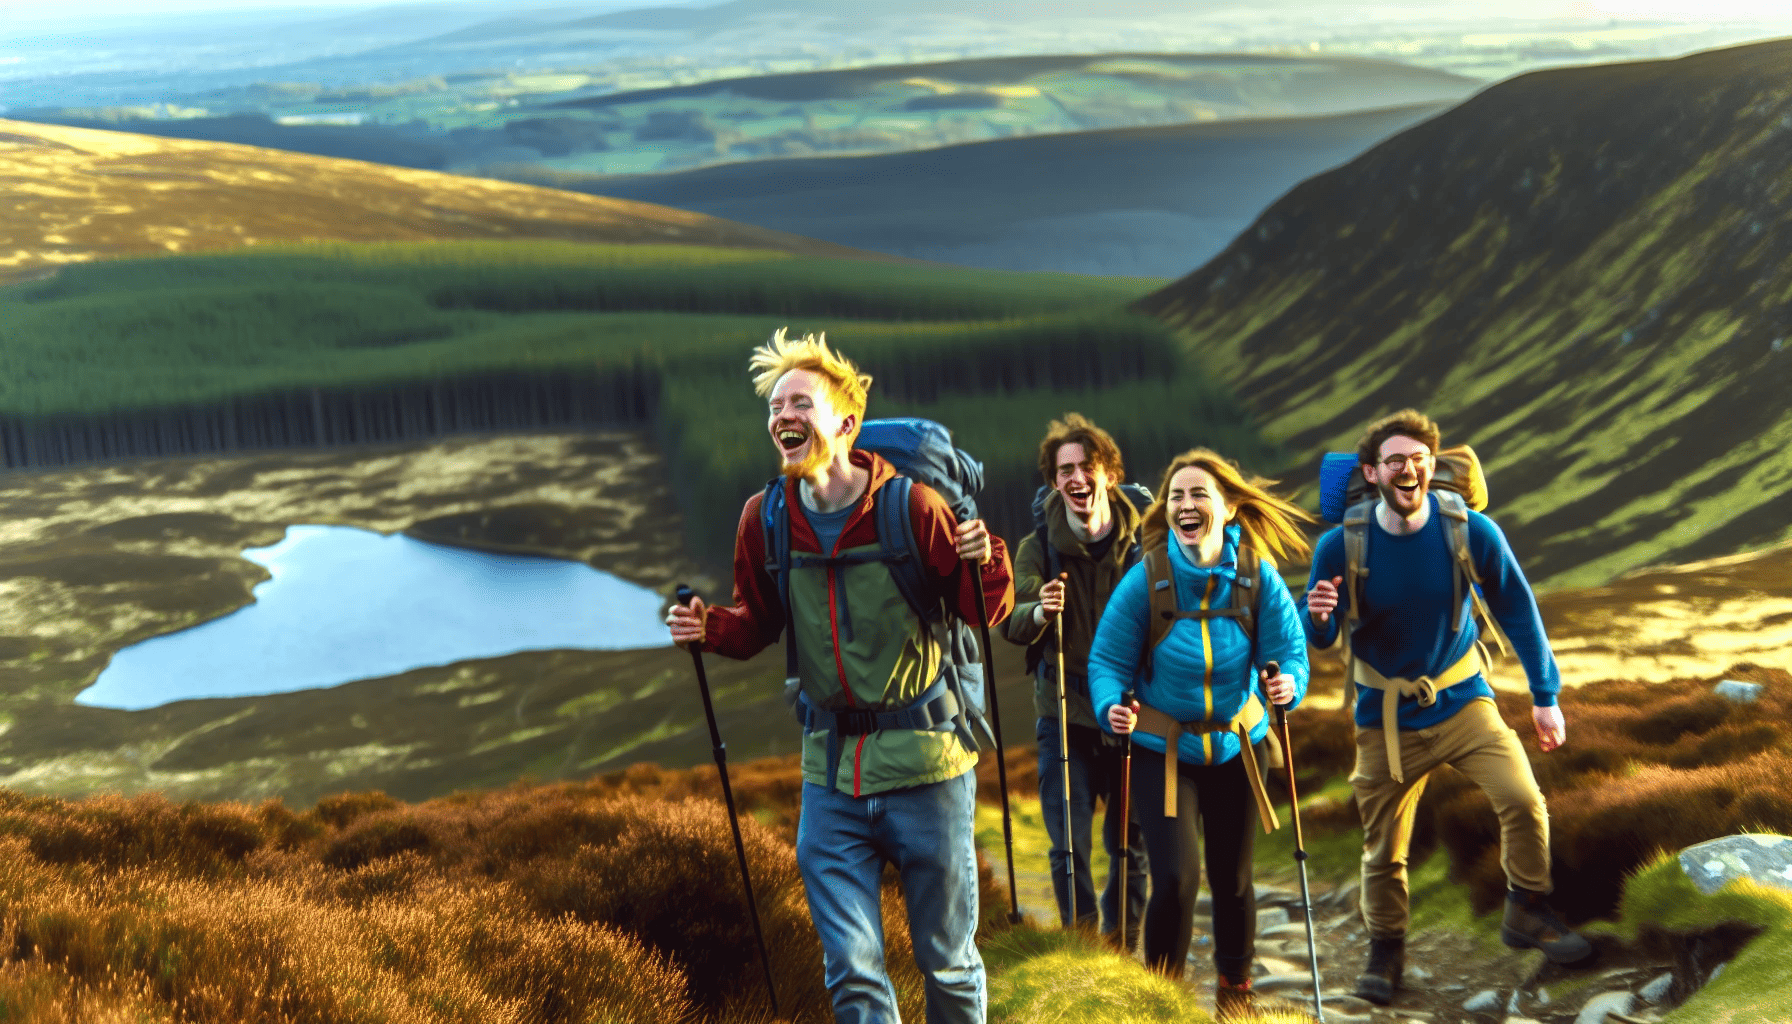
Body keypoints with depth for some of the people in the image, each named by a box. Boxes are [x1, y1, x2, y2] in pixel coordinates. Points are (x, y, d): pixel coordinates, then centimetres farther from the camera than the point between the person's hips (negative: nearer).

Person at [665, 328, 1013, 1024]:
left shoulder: (910, 505, -12)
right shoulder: (764, 518, -2)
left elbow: (984, 612, -5)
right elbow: (758, 622, 13)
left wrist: (983, 562, -25)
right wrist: (708, 627, -7)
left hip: (923, 761, -3)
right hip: (831, 768, 3)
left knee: (948, 962, 11)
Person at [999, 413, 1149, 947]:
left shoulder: (1142, 543, -2)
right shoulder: (1038, 547, -3)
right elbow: (1012, 626, -11)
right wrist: (1039, 610, -34)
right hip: (1065, 716, -1)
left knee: (1130, 844, 9)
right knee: (1069, 847, -2)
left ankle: (1122, 950, 26)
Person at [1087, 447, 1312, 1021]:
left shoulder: (1256, 575, -12)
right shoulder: (1146, 578, -16)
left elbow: (1288, 648, -8)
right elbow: (1108, 659, -11)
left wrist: (1287, 683, -30)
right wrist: (1112, 706, -30)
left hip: (1236, 746, 2)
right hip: (1162, 751, -2)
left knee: (1232, 879, 12)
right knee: (1175, 878, -14)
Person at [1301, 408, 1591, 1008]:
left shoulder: (1472, 532, -13)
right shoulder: (1341, 546, -14)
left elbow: (1517, 613, 1)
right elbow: (1320, 638, -4)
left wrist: (1545, 698, 4)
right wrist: (1318, 617, -29)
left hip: (1462, 701, 0)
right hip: (1386, 717, 0)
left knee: (1523, 801, -20)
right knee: (1383, 847, 8)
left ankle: (1527, 914, 5)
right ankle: (1385, 949, 33)